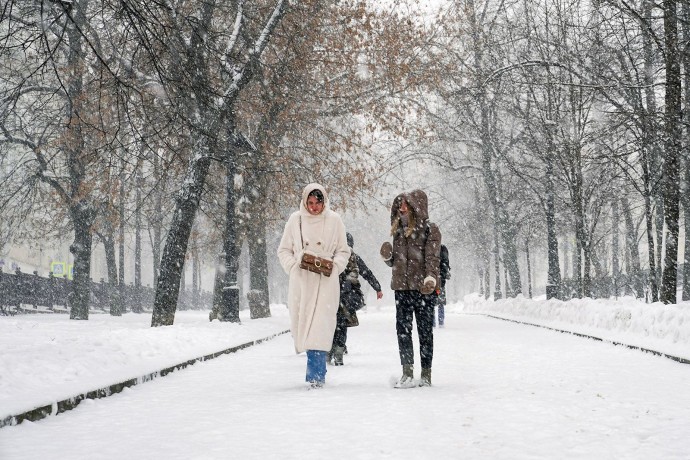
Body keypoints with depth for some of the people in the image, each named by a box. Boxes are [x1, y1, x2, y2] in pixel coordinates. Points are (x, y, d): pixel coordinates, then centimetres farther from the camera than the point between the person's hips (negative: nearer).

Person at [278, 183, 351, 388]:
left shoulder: (334, 220, 3)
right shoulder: (295, 220, 5)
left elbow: (343, 251, 11)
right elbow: (284, 250, 12)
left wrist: (334, 266, -8)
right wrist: (293, 266, -6)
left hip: (325, 281, -2)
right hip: (301, 281, 2)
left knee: (319, 327, -13)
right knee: (302, 323, 2)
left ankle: (315, 375, -14)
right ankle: (317, 372, 16)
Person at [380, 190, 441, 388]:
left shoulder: (430, 230, -4)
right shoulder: (399, 230, 15)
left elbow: (433, 257, -15)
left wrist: (430, 278, -30)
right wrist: (387, 256, 0)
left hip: (423, 289, -5)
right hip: (402, 287, 6)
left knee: (425, 330, 3)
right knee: (403, 329, -2)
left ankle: (426, 374, 10)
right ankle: (407, 373, -3)